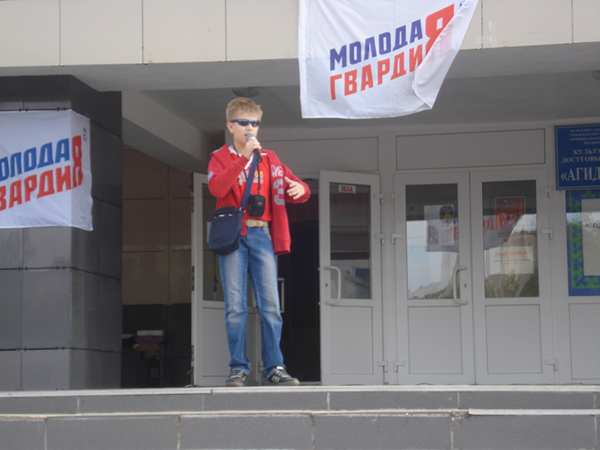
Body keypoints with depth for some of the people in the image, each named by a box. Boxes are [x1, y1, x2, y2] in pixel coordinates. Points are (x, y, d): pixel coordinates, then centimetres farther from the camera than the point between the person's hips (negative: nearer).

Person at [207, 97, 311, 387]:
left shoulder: (269, 158, 15)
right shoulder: (220, 157, 7)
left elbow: (296, 187, 9)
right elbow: (216, 188, -14)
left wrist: (300, 189, -16)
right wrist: (244, 157, -20)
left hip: (262, 235, 2)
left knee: (270, 305, -2)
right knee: (235, 306, -3)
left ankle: (274, 368, 0)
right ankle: (238, 368, 1)